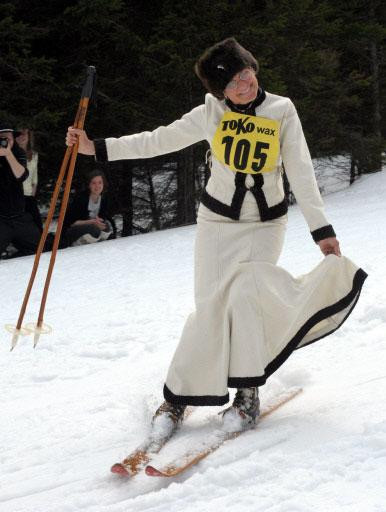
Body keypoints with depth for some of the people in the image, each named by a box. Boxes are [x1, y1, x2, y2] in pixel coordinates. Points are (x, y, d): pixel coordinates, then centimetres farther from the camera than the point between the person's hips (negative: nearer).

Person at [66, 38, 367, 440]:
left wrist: (321, 229, -13)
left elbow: (301, 173, -8)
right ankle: (177, 397, 5)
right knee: (210, 308, -7)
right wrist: (97, 148, -3)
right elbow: (157, 141, 1)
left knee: (245, 293, -23)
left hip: (265, 225, -1)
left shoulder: (282, 112, -8)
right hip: (218, 221, 1)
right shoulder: (211, 115, -6)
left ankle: (249, 393, -9)